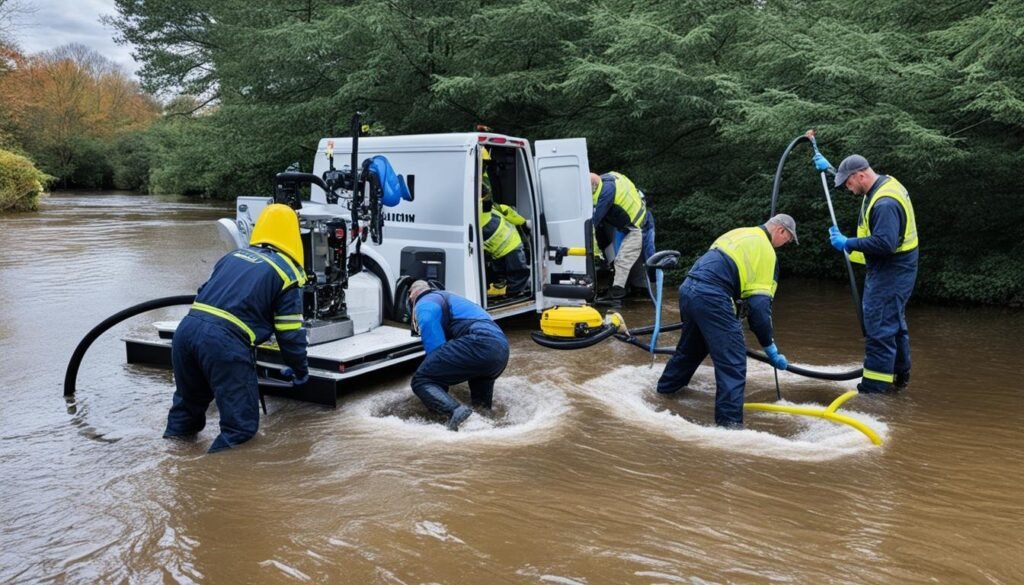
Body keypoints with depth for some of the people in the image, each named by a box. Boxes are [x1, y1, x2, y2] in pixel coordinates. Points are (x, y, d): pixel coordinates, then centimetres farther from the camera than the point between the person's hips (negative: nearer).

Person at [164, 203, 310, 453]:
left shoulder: (233, 255, 25)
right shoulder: (286, 271, 7)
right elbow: (290, 333, 6)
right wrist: (300, 370, 23)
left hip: (187, 329, 7)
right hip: (226, 343, -7)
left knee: (187, 408, 28)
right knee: (241, 425, 4)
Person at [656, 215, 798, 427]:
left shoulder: (739, 233, 24)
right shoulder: (766, 251, 0)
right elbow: (759, 304, -7)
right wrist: (771, 349, -1)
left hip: (688, 289, 9)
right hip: (711, 297, -9)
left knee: (691, 346, 29)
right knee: (733, 359, -5)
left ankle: (666, 387, 47)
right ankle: (730, 419, -7)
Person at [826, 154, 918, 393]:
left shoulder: (885, 203, -25)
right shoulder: (885, 184, 8)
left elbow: (884, 243, -33)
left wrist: (848, 244, -24)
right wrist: (827, 167, 33)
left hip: (890, 272, -11)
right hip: (889, 269, 11)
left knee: (878, 328, -9)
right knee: (894, 323, 21)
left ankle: (874, 387, -5)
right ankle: (899, 375, 36)